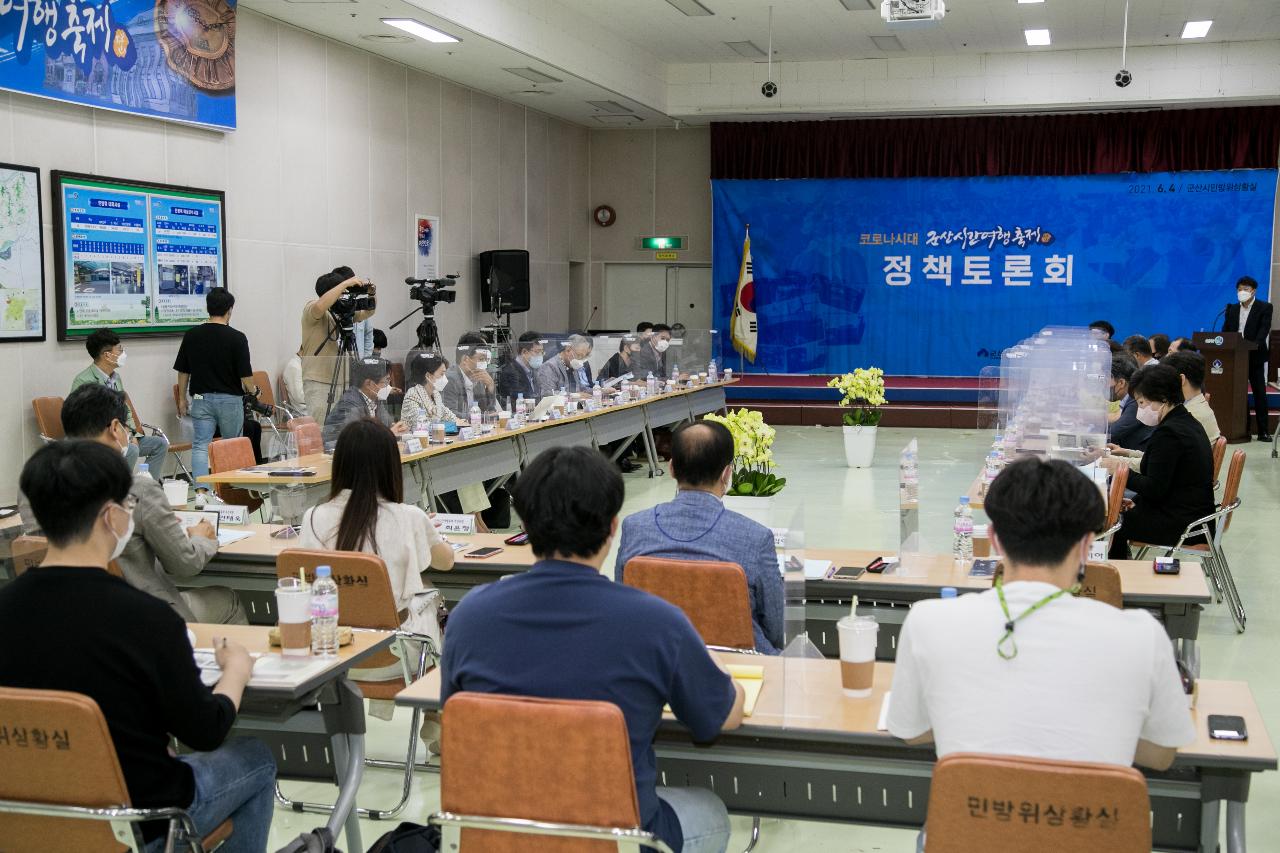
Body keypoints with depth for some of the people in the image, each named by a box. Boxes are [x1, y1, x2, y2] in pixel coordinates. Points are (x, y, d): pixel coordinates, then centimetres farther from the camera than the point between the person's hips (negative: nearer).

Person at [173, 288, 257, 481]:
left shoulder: (191, 336, -1)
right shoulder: (237, 338, -11)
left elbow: (183, 371, 5)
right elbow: (245, 376, -10)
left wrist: (182, 399, 17)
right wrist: (252, 390, 11)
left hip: (201, 399, 2)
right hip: (230, 400, -2)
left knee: (200, 446, -2)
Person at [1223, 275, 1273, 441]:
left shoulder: (1265, 308, -1)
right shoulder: (1232, 309, 12)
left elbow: (1264, 330, -13)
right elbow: (1225, 331, 8)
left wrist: (1253, 346, -28)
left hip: (1255, 357, -4)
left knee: (1259, 393, -1)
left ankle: (1263, 431, 1)